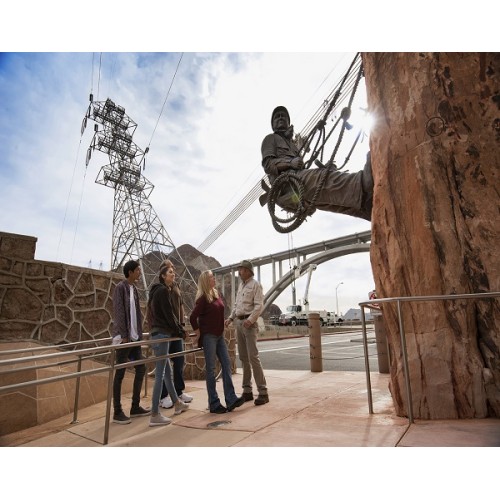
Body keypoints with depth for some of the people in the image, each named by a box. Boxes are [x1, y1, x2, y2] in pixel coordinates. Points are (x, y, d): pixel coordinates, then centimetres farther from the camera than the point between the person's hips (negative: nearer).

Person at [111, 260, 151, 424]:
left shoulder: (134, 288, 13)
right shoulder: (120, 287, -10)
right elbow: (118, 313, -15)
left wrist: (139, 333, 12)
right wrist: (124, 336, -18)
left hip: (135, 337, 8)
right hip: (124, 337, -8)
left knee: (141, 369, 10)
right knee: (120, 374, 0)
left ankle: (135, 407, 21)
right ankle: (117, 412, 11)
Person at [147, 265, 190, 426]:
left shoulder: (159, 290, 18)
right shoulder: (163, 290, -12)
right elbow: (168, 314, -14)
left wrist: (180, 329, 16)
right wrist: (179, 331, -3)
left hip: (159, 333, 10)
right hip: (162, 334, -10)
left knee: (167, 371, 18)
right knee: (160, 374, -7)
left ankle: (177, 403, 31)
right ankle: (155, 415, -1)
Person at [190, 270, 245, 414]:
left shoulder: (217, 294, 8)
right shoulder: (203, 298, -14)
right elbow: (192, 317, -17)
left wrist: (222, 329, 14)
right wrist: (198, 332, -8)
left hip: (219, 335, 7)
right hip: (208, 336, -7)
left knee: (226, 364, 4)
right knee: (211, 369, 1)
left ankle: (231, 399, 9)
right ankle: (214, 404, 11)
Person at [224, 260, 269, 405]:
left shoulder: (255, 284, -5)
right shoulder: (241, 285, 18)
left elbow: (259, 305, -14)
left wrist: (250, 319, -24)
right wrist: (231, 318, 10)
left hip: (249, 323, -8)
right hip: (239, 322, 8)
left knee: (253, 357, -11)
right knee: (243, 358, 10)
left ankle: (263, 392, -4)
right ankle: (247, 391, 18)